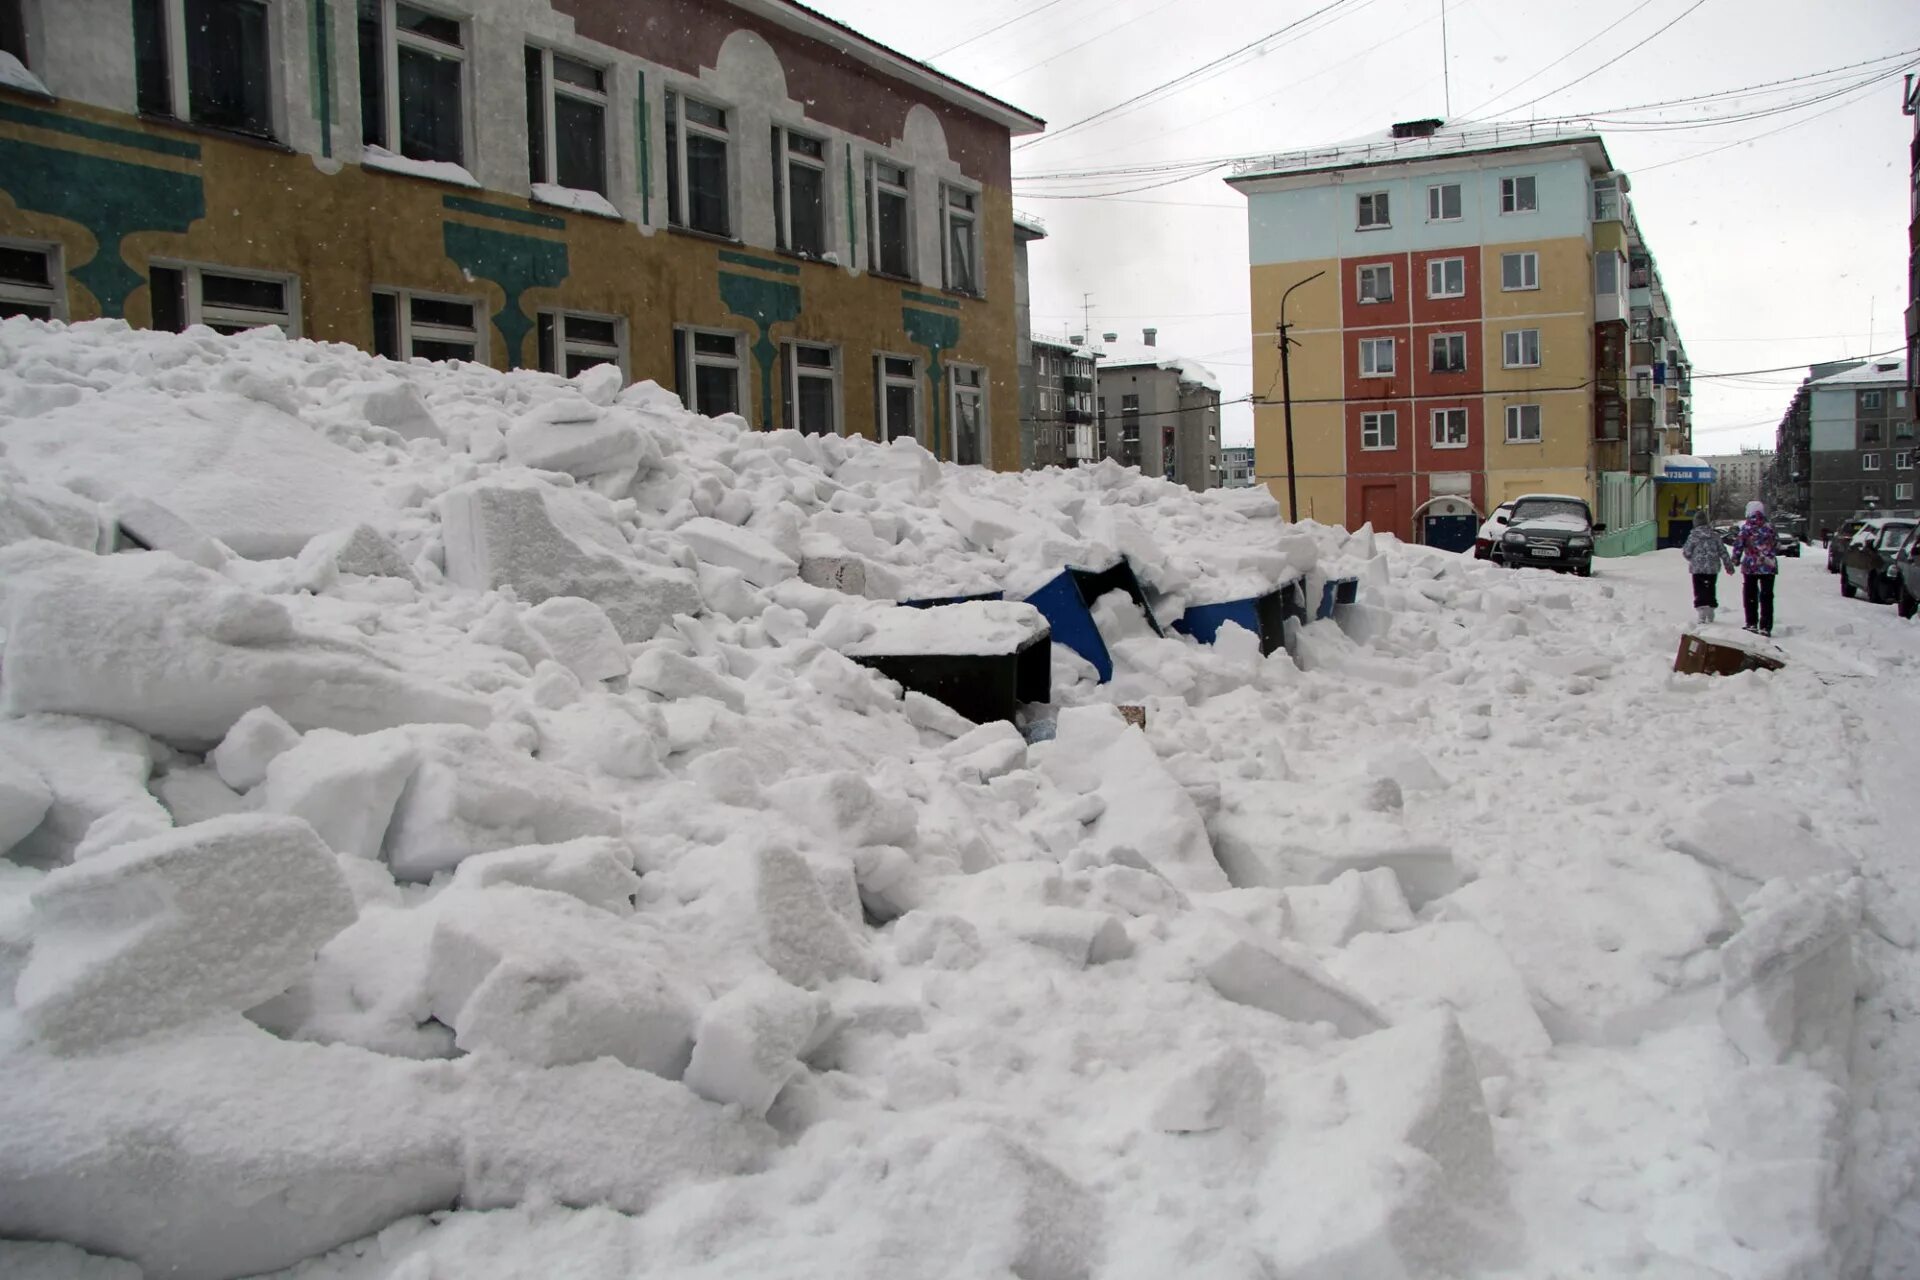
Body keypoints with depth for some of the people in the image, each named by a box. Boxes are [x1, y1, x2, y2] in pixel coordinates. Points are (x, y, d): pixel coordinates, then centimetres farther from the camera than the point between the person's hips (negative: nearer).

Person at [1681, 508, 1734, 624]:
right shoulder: (1715, 535, 0)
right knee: (1711, 590, 14)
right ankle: (1710, 614, 18)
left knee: (1699, 591, 0)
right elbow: (1723, 552, 3)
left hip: (1698, 568, -3)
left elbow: (1687, 552, -6)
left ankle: (1701, 614, -10)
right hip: (1713, 568, 3)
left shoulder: (1693, 535, -10)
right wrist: (1729, 565, 10)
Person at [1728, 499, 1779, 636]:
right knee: (1767, 597, 6)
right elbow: (1777, 546, 9)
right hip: (1769, 567, 2)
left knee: (1750, 595, 10)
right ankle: (1765, 627, 3)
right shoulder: (1770, 527, 2)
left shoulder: (1746, 528, -6)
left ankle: (1752, 624, 8)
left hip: (1751, 567, -2)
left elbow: (1738, 546, -6)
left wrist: (1735, 562, 6)